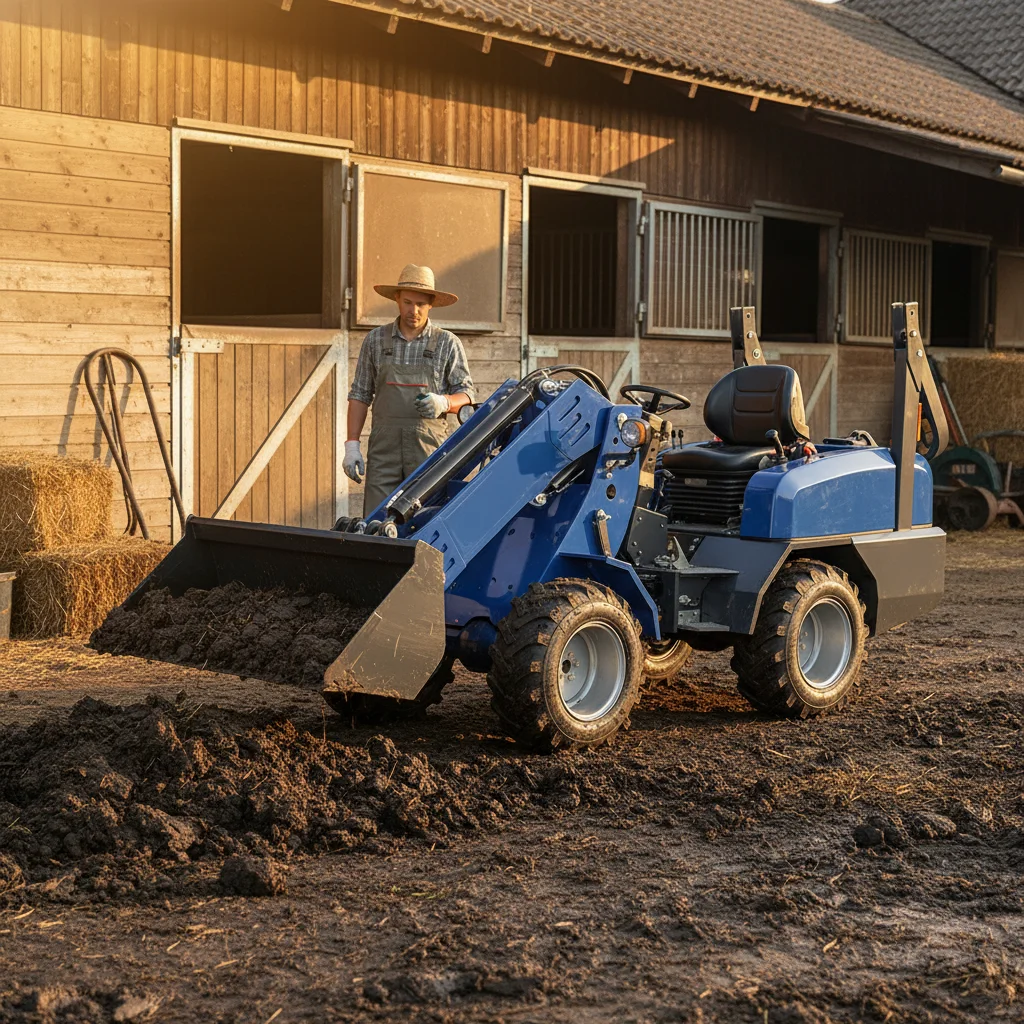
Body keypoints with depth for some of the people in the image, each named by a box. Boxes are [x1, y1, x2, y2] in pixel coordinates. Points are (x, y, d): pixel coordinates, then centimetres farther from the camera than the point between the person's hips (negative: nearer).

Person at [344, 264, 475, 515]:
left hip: (429, 447, -1)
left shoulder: (448, 344, 5)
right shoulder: (375, 340, 9)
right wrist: (352, 444, 4)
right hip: (384, 447, 1)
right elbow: (360, 394, 12)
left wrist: (443, 402, -18)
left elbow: (466, 395, 5)